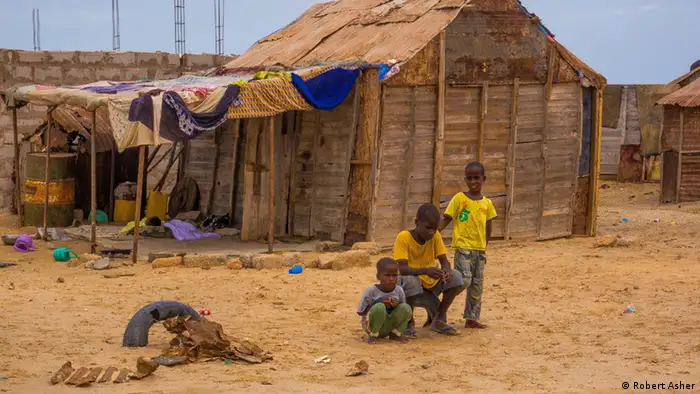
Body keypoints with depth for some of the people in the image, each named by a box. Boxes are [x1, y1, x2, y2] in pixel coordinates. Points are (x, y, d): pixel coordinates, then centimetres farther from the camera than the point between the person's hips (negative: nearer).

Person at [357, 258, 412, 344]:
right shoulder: (371, 291, -15)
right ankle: (373, 335, -12)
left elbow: (403, 311, 5)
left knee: (406, 308, -20)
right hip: (371, 326, -3)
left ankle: (395, 334, 0)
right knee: (380, 307, -34)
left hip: (389, 326, 3)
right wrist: (379, 303, -20)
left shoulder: (399, 291, -5)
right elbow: (360, 312, -10)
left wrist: (397, 305, -19)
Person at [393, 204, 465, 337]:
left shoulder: (435, 236, -4)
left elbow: (444, 261, -5)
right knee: (411, 281, -40)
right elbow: (402, 268, -28)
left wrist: (446, 270, -31)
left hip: (430, 281, 5)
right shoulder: (403, 237, -19)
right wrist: (425, 271, -45)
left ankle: (439, 320, -1)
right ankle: (409, 322, -13)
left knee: (456, 277, -18)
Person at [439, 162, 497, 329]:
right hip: (463, 247, -5)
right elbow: (446, 219, -6)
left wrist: (484, 247, 15)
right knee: (464, 280, -18)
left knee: (477, 285, 9)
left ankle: (472, 319, 18)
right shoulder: (459, 199, -4)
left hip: (479, 249, 5)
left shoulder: (487, 203, 7)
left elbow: (487, 227, 15)